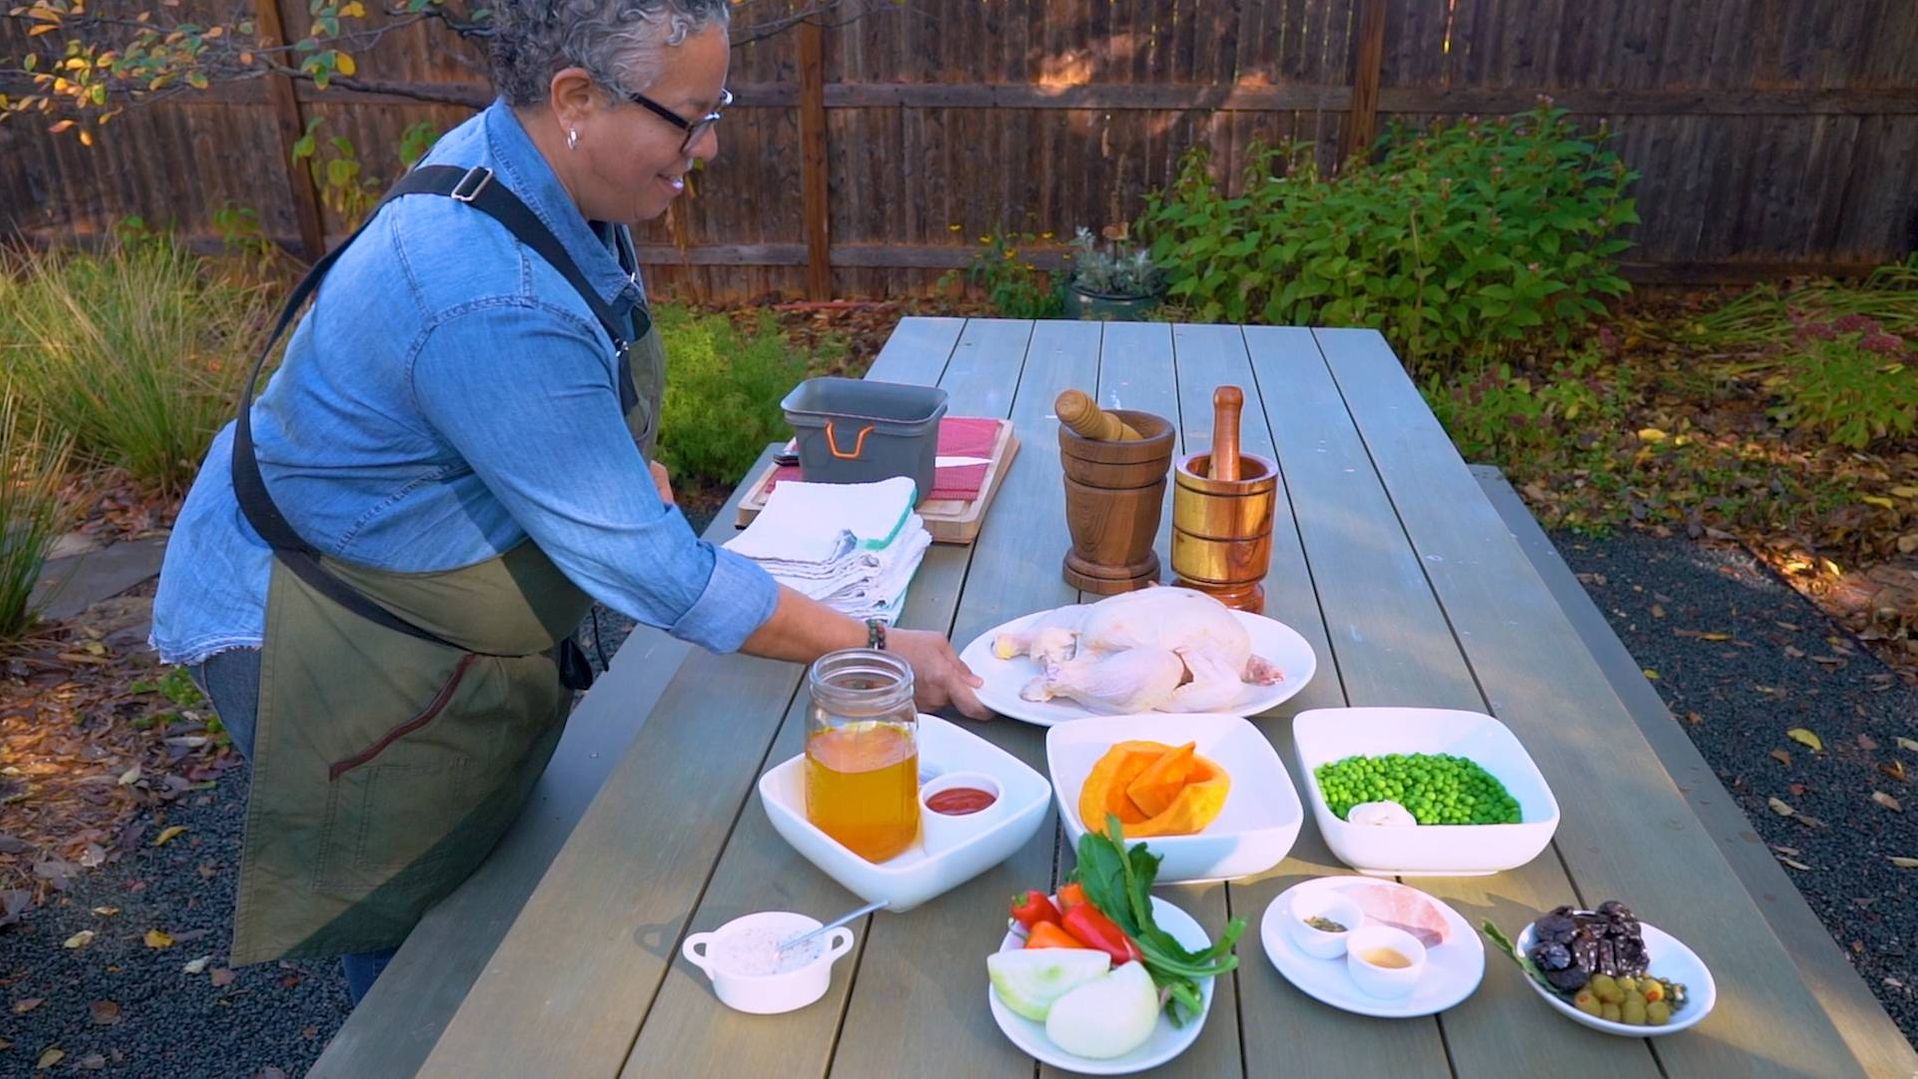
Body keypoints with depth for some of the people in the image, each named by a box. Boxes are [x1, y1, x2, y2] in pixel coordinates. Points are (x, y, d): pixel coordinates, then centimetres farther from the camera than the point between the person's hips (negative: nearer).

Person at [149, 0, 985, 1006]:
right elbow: (646, 565, -34)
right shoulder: (485, 303, -39)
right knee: (413, 934, 10)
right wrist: (874, 651, -27)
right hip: (330, 636, -8)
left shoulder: (545, 169, -10)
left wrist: (633, 462, 6)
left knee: (491, 871, 23)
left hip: (465, 615, 9)